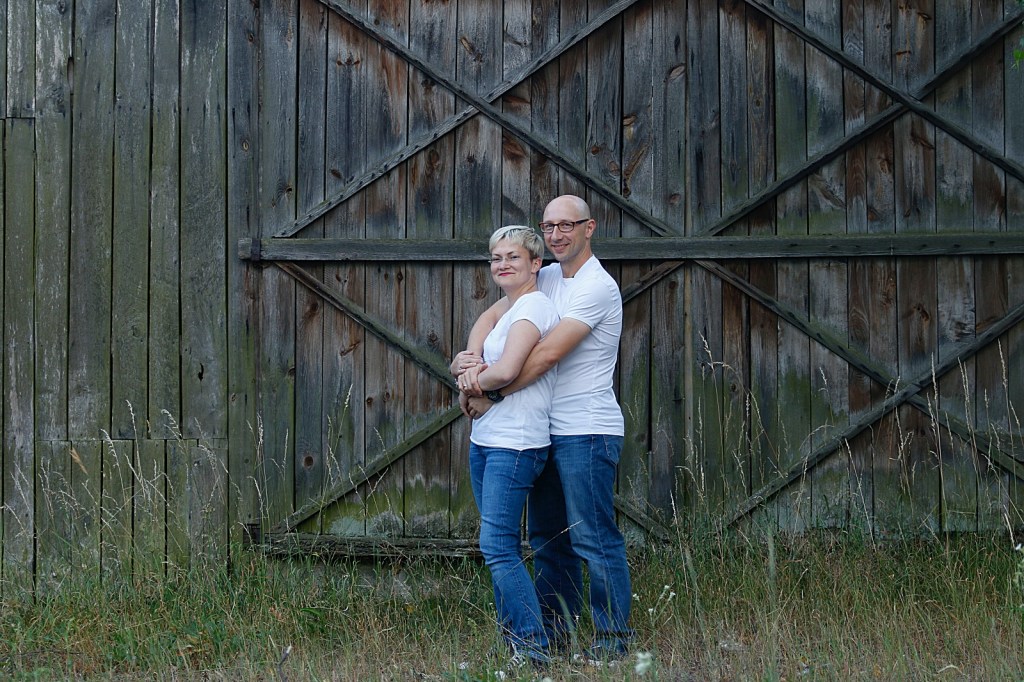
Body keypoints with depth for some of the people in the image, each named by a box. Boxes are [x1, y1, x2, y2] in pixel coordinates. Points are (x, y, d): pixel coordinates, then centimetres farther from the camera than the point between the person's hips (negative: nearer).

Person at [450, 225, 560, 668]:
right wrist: (465, 364, -3)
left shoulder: (533, 307, -11)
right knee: (501, 548, 10)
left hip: (516, 444, -10)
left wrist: (476, 380, -2)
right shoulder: (505, 311, 19)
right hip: (484, 442, 10)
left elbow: (506, 370, -22)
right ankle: (512, 639, 16)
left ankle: (534, 649, -10)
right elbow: (467, 364, 20)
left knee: (497, 547, -13)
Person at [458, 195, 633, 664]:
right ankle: (556, 630, 23)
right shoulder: (547, 278, 13)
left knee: (594, 538, -7)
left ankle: (614, 639, -1)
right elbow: (493, 314, 9)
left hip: (587, 432, -9)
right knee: (547, 536, 14)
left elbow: (547, 353, -21)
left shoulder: (596, 287, -15)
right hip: (549, 431, 9)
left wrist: (493, 397, -15)